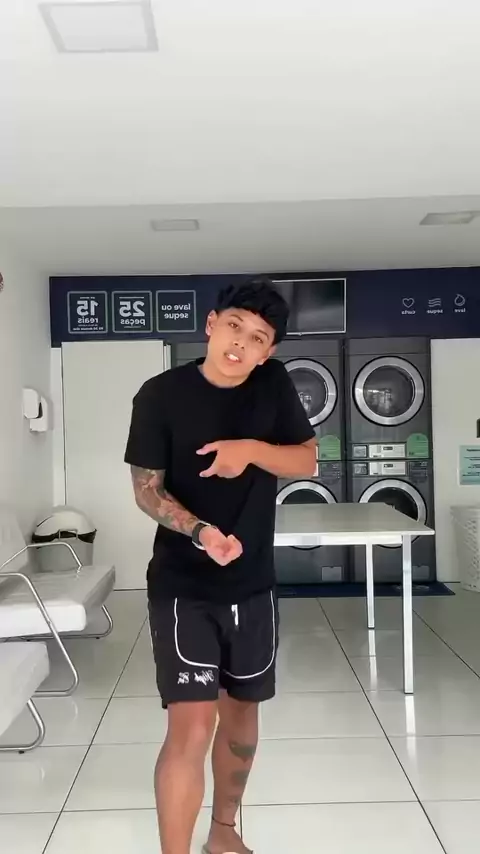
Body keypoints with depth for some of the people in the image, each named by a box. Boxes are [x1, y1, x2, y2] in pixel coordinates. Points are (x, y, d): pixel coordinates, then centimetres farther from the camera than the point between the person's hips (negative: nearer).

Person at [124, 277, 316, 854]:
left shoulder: (273, 384, -3)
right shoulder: (160, 395, -13)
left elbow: (307, 463, 0)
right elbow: (147, 489, -9)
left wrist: (252, 449, -20)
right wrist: (200, 531, -27)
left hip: (252, 584, 5)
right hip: (181, 587, -4)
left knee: (242, 711, 18)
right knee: (192, 724, -12)